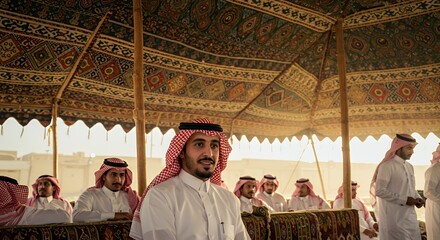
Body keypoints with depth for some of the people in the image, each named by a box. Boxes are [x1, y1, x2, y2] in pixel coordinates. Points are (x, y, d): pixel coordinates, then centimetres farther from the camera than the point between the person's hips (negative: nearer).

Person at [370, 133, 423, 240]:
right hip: (395, 218, -8)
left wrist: (418, 198, 2)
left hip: (410, 216, 8)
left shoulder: (409, 166, 15)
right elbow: (379, 191, -19)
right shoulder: (387, 166, -13)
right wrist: (404, 200, -18)